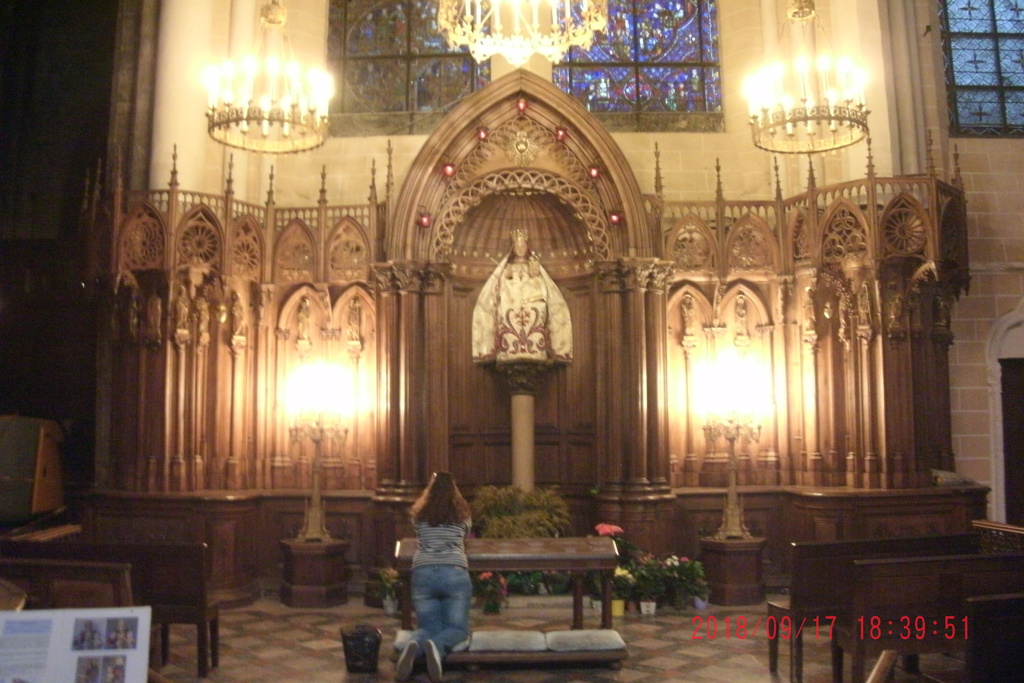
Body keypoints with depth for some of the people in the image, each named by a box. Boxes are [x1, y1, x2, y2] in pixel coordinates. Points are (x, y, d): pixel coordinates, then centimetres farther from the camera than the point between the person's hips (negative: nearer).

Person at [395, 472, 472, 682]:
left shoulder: (419, 514, 15)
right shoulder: (462, 513, 16)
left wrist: (430, 487, 54)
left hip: (423, 574, 2)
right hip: (455, 574, -1)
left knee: (429, 627, 11)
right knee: (457, 628, 8)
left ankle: (414, 646, -28)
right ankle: (437, 646, -29)